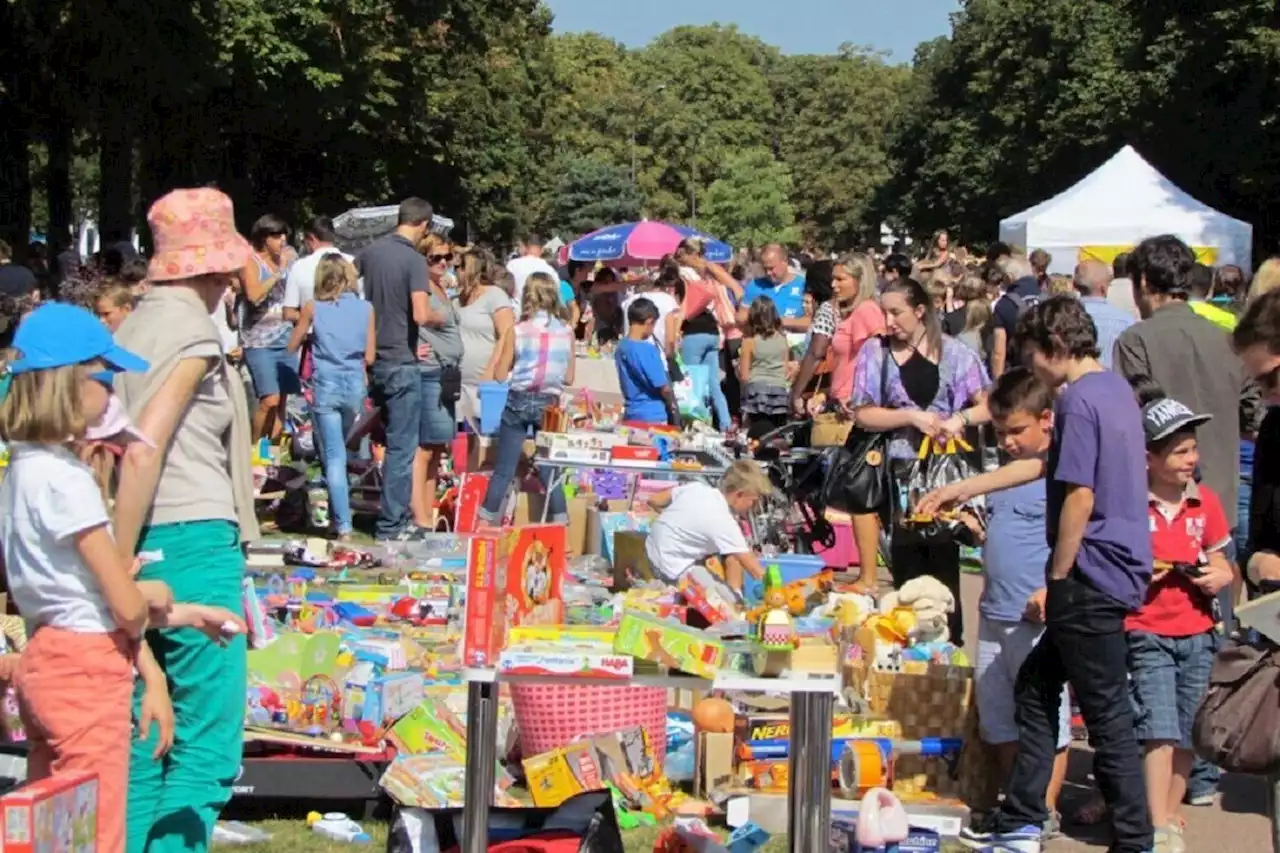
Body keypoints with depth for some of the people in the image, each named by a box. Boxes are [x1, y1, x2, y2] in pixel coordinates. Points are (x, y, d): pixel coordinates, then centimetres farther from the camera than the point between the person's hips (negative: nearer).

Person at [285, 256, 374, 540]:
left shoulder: (313, 308, -3)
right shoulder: (366, 309, 0)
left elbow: (292, 346, 8)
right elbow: (370, 357, 1)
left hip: (326, 386, -2)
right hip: (355, 385, 2)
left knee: (334, 456, -1)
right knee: (339, 450, 21)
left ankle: (343, 526, -8)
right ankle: (337, 514, 25)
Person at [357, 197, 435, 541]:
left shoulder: (371, 251, 4)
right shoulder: (414, 260, -16)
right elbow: (420, 315, -26)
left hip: (373, 358, 7)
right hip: (401, 362, -7)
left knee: (394, 439, 19)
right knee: (402, 446, 0)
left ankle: (395, 515, 26)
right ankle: (391, 525, 2)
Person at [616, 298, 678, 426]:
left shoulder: (621, 347, 5)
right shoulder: (646, 349, -18)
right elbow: (664, 388, -14)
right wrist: (672, 405, 6)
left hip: (630, 414, 8)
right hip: (652, 416, -8)